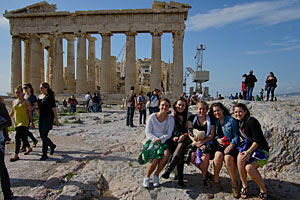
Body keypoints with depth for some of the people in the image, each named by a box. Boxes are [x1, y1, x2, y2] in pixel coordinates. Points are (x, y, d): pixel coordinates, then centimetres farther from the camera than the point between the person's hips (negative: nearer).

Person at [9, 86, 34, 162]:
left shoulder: (26, 102, -4)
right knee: (23, 137, 17)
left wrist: (32, 122, -3)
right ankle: (28, 148, 41)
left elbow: (30, 112, -3)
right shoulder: (14, 102, 11)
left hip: (24, 122, -6)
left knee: (17, 137, -14)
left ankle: (16, 155, -9)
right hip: (16, 122, 6)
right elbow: (12, 113, 19)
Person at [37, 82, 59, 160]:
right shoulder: (39, 97, 12)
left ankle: (44, 155, 5)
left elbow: (54, 108, -11)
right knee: (42, 136, 12)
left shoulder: (50, 96, -9)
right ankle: (52, 146, 36)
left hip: (48, 118, -8)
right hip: (41, 118, 8)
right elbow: (38, 108, 19)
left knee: (44, 136, -11)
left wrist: (56, 120, -12)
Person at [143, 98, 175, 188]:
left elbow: (169, 134, -2)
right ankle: (147, 177, -2)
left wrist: (160, 139, -19)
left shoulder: (170, 118, 3)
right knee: (156, 158, -27)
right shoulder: (152, 117, -1)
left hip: (164, 141, 2)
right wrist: (155, 139, -17)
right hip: (153, 140, -2)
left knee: (166, 154, -29)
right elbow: (147, 132, -1)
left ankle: (156, 175, -6)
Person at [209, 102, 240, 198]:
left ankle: (234, 183, -14)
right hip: (219, 144, 3)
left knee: (228, 158, -31)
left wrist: (230, 146, -16)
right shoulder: (215, 121, 13)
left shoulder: (231, 120, 0)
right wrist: (218, 139, -7)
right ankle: (216, 178, -9)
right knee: (218, 155, -29)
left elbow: (236, 136, -3)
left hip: (231, 144, -3)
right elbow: (214, 135, 16)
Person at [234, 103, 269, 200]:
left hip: (261, 150, -6)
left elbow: (258, 140, -21)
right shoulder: (239, 123, 8)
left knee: (249, 168, -30)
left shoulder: (251, 121, -16)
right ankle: (244, 186, -11)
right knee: (240, 157, -29)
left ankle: (263, 191, -2)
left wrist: (249, 151, -31)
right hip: (248, 147, 6)